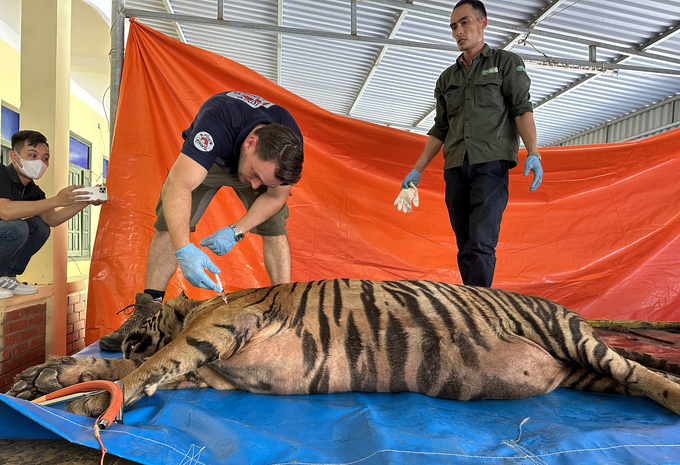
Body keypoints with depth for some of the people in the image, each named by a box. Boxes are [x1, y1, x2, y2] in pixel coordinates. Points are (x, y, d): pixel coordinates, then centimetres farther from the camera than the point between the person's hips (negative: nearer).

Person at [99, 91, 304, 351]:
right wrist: (184, 250, -65)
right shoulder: (218, 121, -46)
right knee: (169, 225, -14)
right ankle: (147, 310, -6)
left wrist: (236, 231, -31)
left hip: (260, 159, 2)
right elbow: (177, 186, -52)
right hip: (203, 161, -1)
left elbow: (276, 196, -18)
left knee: (275, 229, -14)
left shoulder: (290, 143, -33)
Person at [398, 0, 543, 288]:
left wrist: (533, 153, -15)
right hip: (455, 167, 5)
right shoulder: (447, 78, 23)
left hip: (490, 162, -4)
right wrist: (417, 170, 14)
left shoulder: (506, 63, 12)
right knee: (465, 247, 3)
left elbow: (522, 109, 0)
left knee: (481, 243, -16)